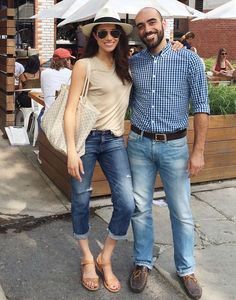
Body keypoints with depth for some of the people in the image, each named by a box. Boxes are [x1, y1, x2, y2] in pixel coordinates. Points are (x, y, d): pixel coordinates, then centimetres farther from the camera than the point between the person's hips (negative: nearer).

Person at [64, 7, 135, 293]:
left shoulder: (126, 66, 9)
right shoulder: (84, 65, -5)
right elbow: (70, 109, -9)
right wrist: (71, 150, -15)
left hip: (114, 141, 4)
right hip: (86, 139, -3)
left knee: (127, 204, -5)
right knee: (81, 202, 7)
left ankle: (105, 259, 18)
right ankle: (87, 260, 29)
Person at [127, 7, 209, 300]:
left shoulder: (189, 60, -6)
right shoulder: (132, 63, 4)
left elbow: (201, 108, -5)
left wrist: (198, 151, -9)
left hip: (174, 146, -2)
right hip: (139, 144, 3)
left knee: (181, 212, 8)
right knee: (140, 208, 11)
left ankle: (186, 269, 27)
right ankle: (143, 263, 30)